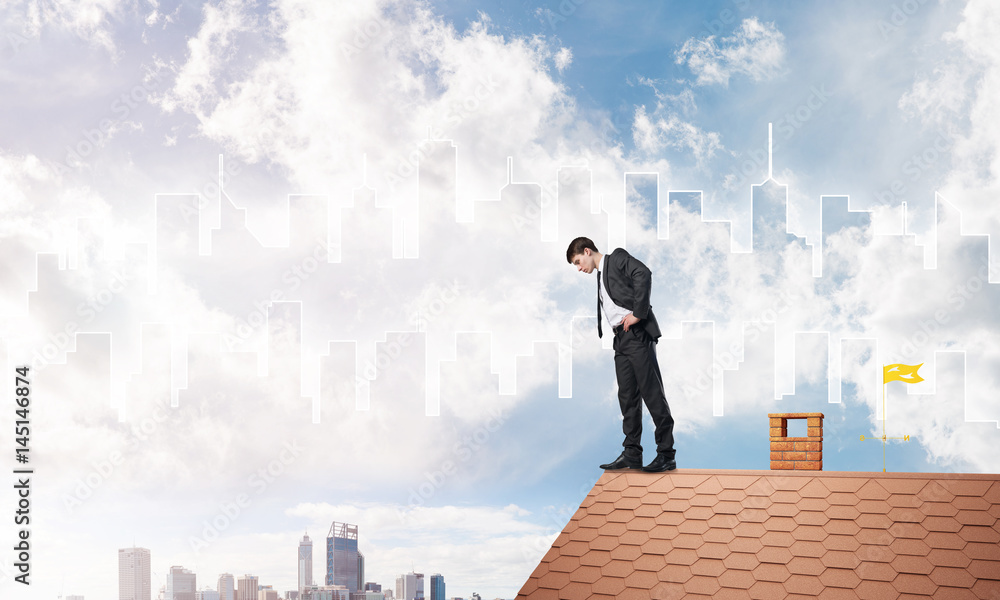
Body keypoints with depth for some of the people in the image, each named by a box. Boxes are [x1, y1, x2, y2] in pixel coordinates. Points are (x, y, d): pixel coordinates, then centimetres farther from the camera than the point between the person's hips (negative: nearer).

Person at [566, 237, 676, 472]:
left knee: (651, 392, -7)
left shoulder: (618, 258, 1)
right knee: (627, 397, 7)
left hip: (638, 332, -9)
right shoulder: (601, 276, 25)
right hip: (621, 339, 9)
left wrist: (638, 313, -18)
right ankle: (632, 454, 10)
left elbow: (643, 274, -16)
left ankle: (666, 454, -5)